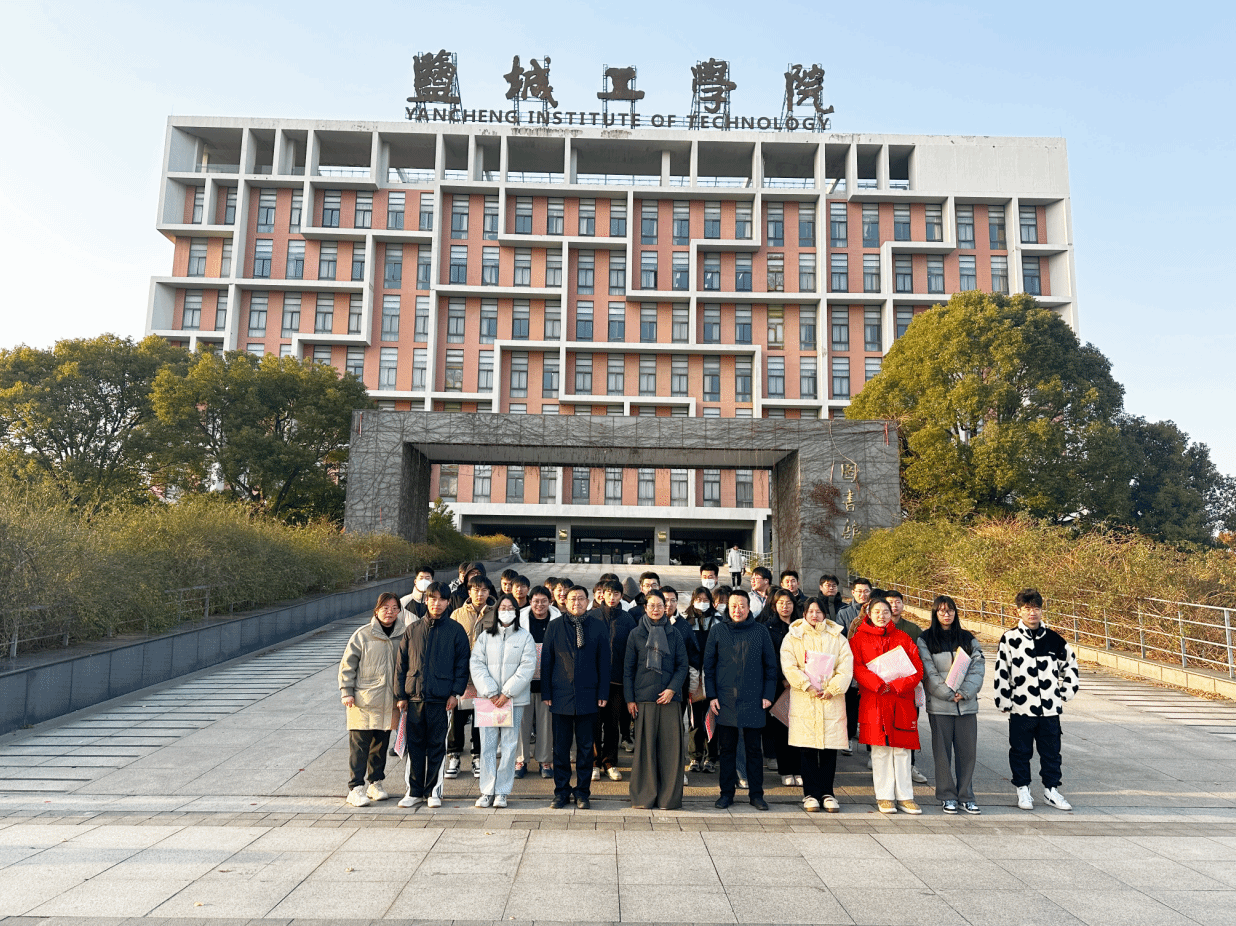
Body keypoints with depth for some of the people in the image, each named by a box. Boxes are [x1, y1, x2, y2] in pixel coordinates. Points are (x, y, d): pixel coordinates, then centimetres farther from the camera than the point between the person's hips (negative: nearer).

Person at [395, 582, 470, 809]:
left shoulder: (455, 630, 1)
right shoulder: (412, 630, 8)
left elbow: (462, 663, 1)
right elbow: (402, 663, 10)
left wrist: (456, 692, -6)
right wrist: (401, 694, 5)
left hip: (442, 698, -2)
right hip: (415, 696, 2)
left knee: (437, 745, 5)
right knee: (415, 745, 8)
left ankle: (433, 790, 18)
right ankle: (414, 790, 20)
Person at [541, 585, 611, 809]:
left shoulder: (598, 628, 4)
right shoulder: (555, 626, 4)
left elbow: (604, 662, 5)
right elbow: (546, 661, 5)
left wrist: (603, 694, 0)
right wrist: (546, 693, 1)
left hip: (588, 696, 0)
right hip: (561, 696, 0)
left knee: (585, 746, 7)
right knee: (561, 746, 6)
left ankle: (583, 792, 18)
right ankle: (561, 791, 19)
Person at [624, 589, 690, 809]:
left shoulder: (674, 635, 9)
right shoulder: (636, 635, 7)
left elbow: (682, 666, 8)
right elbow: (628, 669, 7)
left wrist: (672, 688, -7)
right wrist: (629, 698, 1)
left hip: (670, 698, 1)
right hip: (644, 698, -1)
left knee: (670, 747, -1)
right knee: (645, 747, 0)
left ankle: (669, 797, 9)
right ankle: (644, 797, 10)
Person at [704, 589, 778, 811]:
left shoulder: (760, 631, 3)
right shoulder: (718, 630, 3)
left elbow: (771, 665, 7)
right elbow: (708, 665, 6)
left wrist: (768, 695, 1)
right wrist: (711, 696, 0)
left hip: (753, 700, 0)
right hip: (725, 699, 1)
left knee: (754, 748, 7)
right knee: (727, 748, 7)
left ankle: (756, 793, 18)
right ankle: (727, 792, 18)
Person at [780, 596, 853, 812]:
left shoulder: (838, 638, 11)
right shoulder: (793, 637, 7)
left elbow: (846, 667, 2)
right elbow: (788, 666, -3)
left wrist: (832, 689, -9)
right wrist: (807, 686, -12)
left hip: (831, 700, 1)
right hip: (804, 701, -1)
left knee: (830, 749, 3)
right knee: (807, 749, 0)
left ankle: (826, 792, 15)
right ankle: (810, 793, 11)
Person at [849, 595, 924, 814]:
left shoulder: (903, 639, 11)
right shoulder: (859, 639, 4)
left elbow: (917, 669, 4)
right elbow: (857, 668, -5)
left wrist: (895, 685, -10)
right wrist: (879, 684, -18)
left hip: (902, 701, 2)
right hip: (873, 701, -2)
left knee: (902, 750, 5)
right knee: (880, 750, 2)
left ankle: (904, 797, 14)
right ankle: (884, 797, 11)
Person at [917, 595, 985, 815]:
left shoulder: (968, 639, 11)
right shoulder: (925, 640, 1)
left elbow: (977, 668, 3)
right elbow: (929, 672, -5)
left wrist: (965, 692, -10)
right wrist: (949, 694, -12)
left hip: (967, 704, 3)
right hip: (939, 705, -3)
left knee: (967, 751, 5)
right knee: (943, 752, 3)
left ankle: (966, 796, 17)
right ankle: (947, 797, 14)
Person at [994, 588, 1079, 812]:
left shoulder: (1053, 639, 2)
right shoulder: (1009, 638, -5)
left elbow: (1070, 664, 17)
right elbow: (1001, 673, -3)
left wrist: (1066, 691, 11)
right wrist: (1004, 702, -4)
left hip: (1050, 709, 2)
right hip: (1021, 708, -2)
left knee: (1051, 751, 12)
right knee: (1021, 751, 8)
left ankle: (1051, 789, 26)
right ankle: (1023, 789, 22)